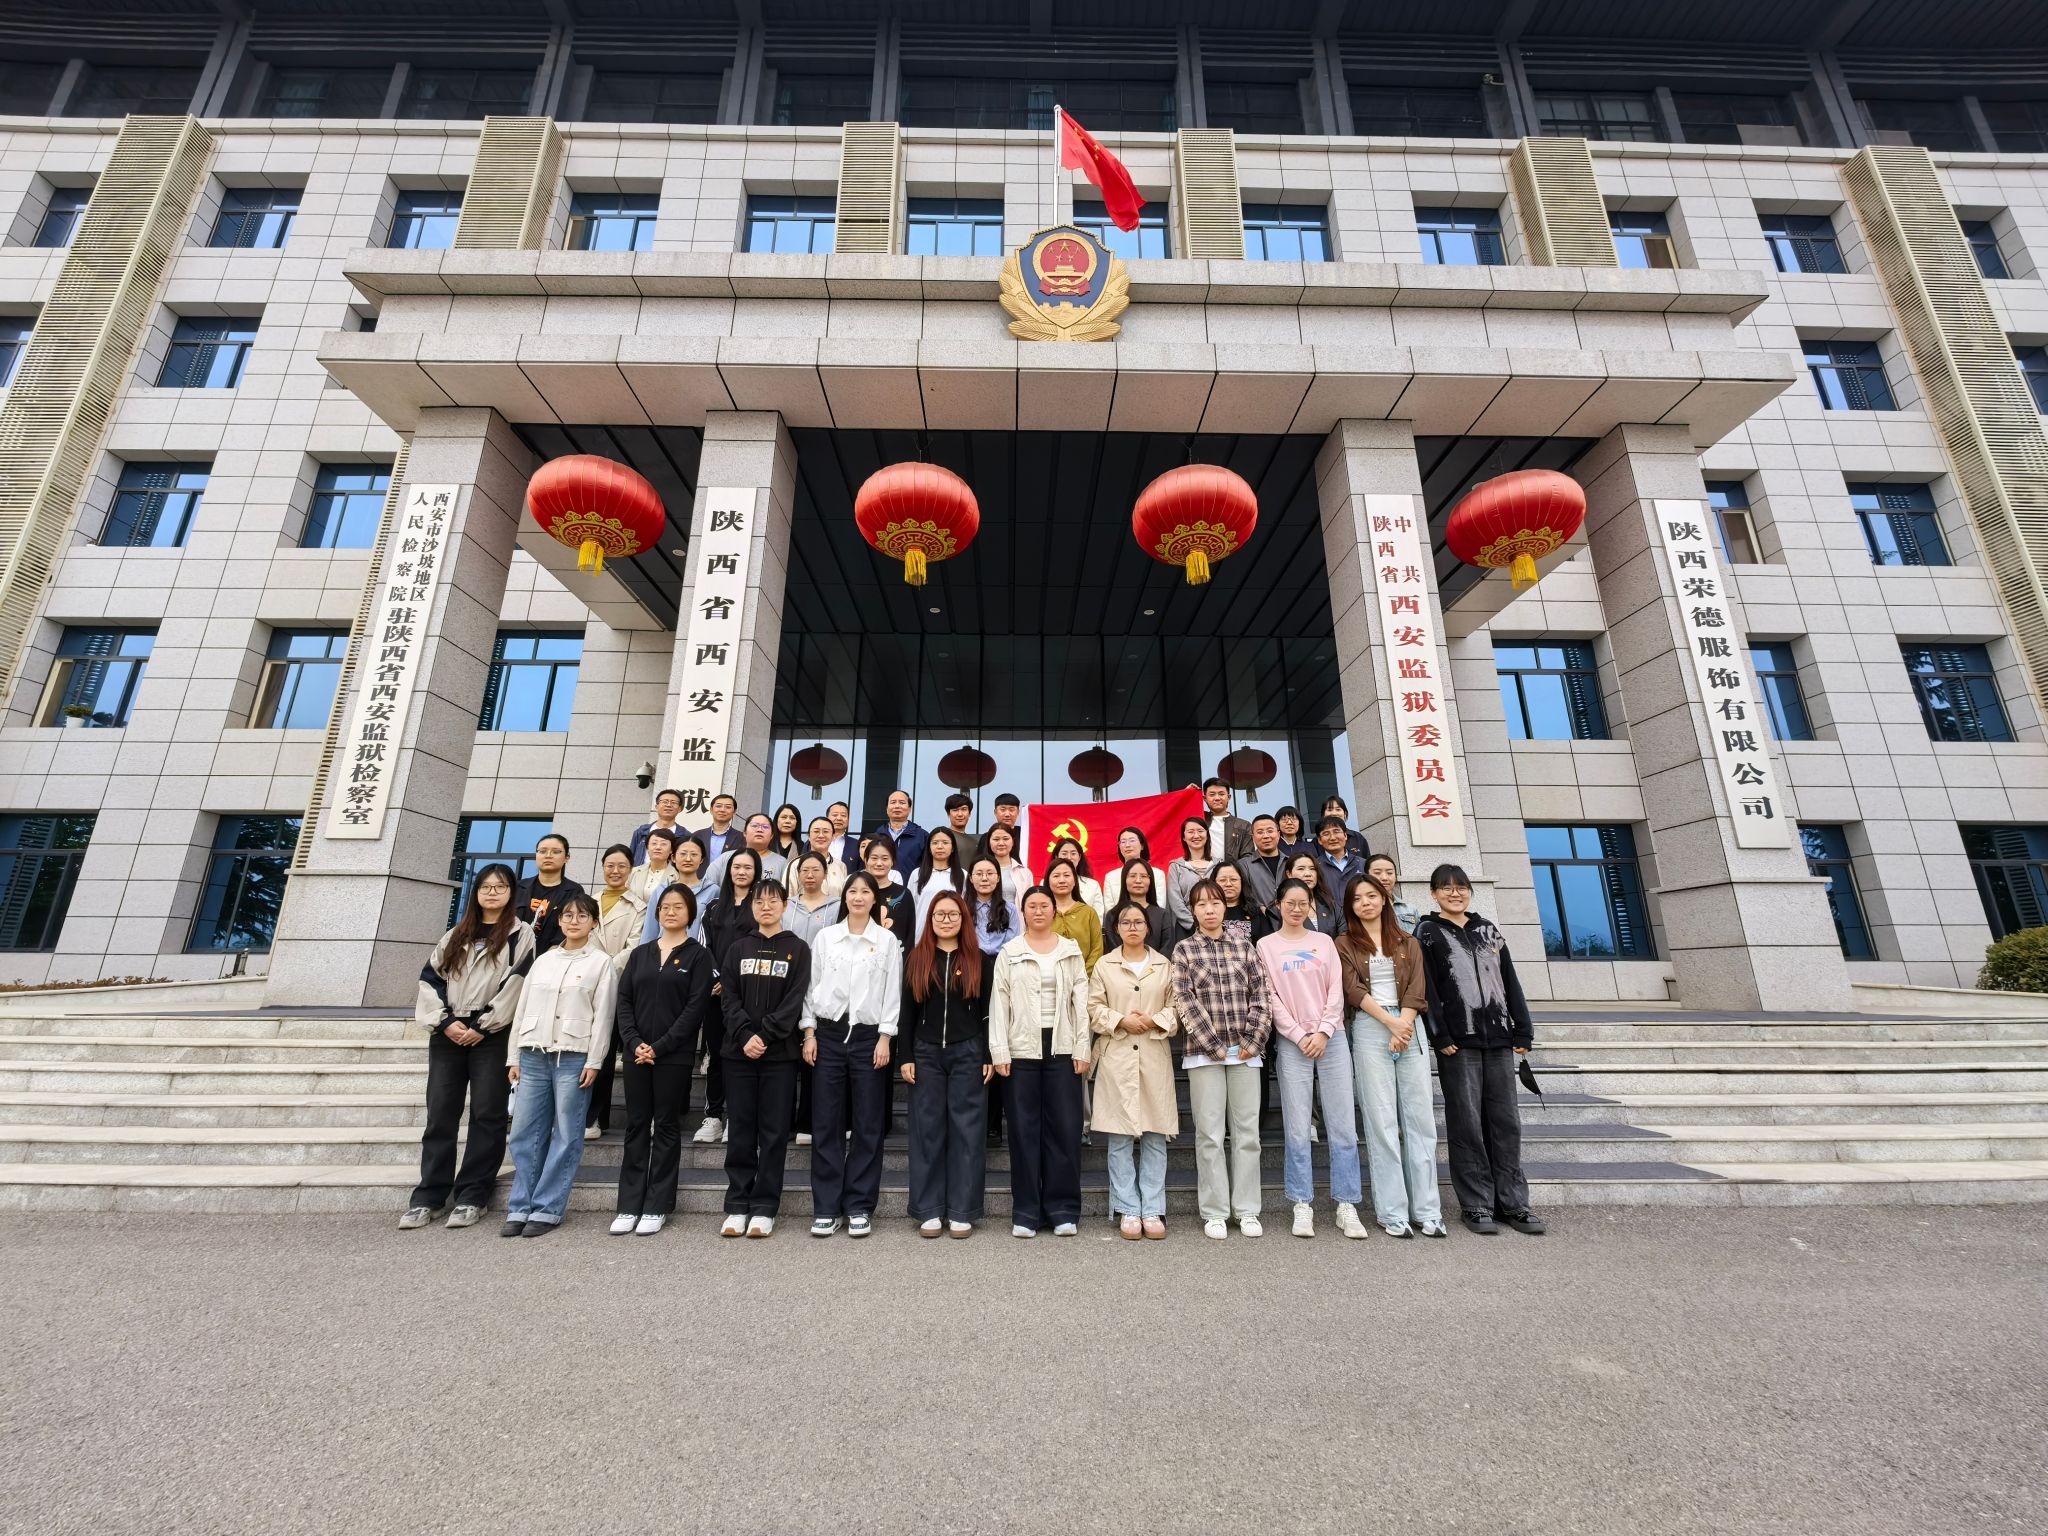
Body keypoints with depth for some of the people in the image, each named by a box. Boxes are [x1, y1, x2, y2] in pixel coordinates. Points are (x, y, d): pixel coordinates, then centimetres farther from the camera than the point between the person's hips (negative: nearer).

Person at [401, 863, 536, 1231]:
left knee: (487, 1114, 0)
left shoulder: (520, 934, 1)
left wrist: (482, 1027, -12)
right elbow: (430, 978, 8)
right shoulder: (455, 935, 16)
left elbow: (515, 985, -8)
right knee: (440, 1115, 7)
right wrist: (444, 1021, -6)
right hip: (448, 1033, 4)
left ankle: (472, 1196, 9)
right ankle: (428, 1197, 16)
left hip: (492, 1035, -4)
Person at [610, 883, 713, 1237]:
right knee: (636, 1126, 9)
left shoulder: (698, 955, -1)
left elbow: (696, 1007, -9)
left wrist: (660, 1046, -14)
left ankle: (657, 1207, 14)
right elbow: (624, 999, 5)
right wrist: (634, 1042, -9)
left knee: (666, 1127, 4)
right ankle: (629, 1205, 19)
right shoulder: (640, 953, 12)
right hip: (636, 1053, 4)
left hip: (674, 1055, -3)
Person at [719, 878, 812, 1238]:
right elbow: (730, 996, 2)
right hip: (739, 1051, 2)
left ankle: (764, 1208, 13)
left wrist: (765, 1035, -15)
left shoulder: (798, 949, 2)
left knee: (774, 1133, 3)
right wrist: (745, 1035, -12)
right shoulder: (738, 948, 10)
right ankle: (737, 1206, 18)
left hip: (779, 1054, -2)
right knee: (741, 1131, 8)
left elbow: (795, 1000, -6)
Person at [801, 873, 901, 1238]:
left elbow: (892, 993, 1)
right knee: (826, 1124, 4)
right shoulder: (825, 937, 6)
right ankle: (825, 1208, 15)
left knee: (867, 1125, 4)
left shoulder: (887, 940, 2)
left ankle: (859, 1207, 15)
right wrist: (809, 1033, 1)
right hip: (829, 1033, 1)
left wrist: (885, 1038, -5)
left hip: (868, 1036, -1)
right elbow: (812, 987, 7)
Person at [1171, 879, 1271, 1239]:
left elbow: (1259, 996, 4)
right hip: (1203, 1052, -2)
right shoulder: (1184, 950, 2)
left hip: (1245, 1051, 2)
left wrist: (1252, 1041, -5)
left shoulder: (1244, 945, 8)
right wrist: (1214, 1046, -9)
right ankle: (1214, 1212, 14)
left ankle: (1247, 1210, 19)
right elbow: (1185, 1002, -5)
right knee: (1210, 1133, 3)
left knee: (1247, 1131, 7)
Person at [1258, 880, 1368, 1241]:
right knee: (1298, 1129, -1)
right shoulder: (1266, 945, 6)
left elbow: (1336, 990, 5)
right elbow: (1270, 997, 1)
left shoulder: (1324, 942, 12)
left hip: (1332, 1039, 2)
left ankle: (1347, 1207, 10)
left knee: (1344, 1126, 1)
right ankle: (1302, 1207, 9)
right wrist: (1299, 1035, -7)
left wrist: (1324, 1031, -7)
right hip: (1292, 1043, -2)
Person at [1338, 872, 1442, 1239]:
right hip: (1370, 1029, -3)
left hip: (1410, 1027, 3)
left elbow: (1416, 988, 4)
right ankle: (1392, 1212, 3)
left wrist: (1405, 1025, -10)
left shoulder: (1407, 942, 15)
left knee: (1420, 1117, 2)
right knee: (1382, 1120, -2)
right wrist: (1391, 1023, -13)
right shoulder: (1344, 943, 6)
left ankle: (1427, 1209, 9)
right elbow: (1354, 990, -4)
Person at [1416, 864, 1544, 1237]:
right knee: (1467, 1124, 1)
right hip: (1458, 1042, -4)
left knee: (1505, 1121, 7)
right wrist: (1440, 1037, -13)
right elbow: (1426, 989, -7)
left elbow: (1511, 982, 14)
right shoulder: (1427, 933, 0)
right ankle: (1476, 1205, 9)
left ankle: (1512, 1202, 16)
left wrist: (1523, 1031, 7)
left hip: (1498, 1039, 4)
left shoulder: (1488, 930, 15)